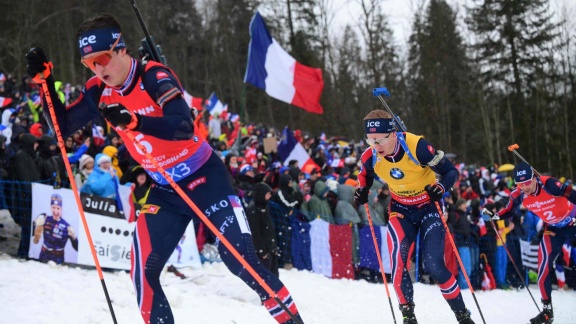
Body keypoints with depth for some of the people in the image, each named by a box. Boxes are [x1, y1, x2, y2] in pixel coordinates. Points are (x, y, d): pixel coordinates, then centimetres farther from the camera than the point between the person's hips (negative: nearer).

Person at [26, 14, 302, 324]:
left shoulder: (154, 76, -22)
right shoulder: (99, 91, -3)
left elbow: (184, 127, -35)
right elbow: (64, 128, 4)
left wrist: (132, 120, -49)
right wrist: (45, 80, -8)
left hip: (205, 179, -6)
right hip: (164, 191, 6)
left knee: (241, 260, -12)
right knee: (143, 272, -7)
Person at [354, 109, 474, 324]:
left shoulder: (416, 146, -29)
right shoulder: (370, 157, -15)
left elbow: (451, 171, -18)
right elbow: (365, 176, 10)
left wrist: (441, 188, -37)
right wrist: (362, 191, -10)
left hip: (429, 207, -3)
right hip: (401, 210, 3)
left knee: (433, 266, -14)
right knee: (397, 261, -18)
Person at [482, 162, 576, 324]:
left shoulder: (549, 184, -32)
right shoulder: (519, 195, -17)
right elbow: (509, 211, -2)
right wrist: (494, 215, -19)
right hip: (553, 228, 4)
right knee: (544, 264, -7)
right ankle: (547, 310, 2)